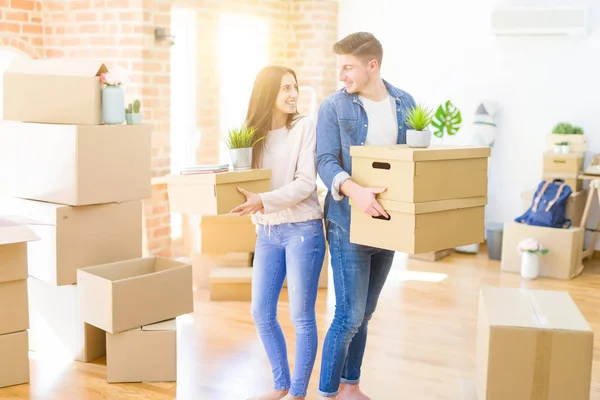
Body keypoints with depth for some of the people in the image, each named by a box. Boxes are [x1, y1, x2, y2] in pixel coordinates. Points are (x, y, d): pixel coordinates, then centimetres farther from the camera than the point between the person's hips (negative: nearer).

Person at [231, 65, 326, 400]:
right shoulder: (253, 132, 6)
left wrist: (263, 201, -25)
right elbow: (247, 182, 7)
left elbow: (305, 183, -15)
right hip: (267, 232, 5)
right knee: (262, 314, 10)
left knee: (302, 316, 3)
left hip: (302, 229, -5)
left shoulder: (305, 126, -6)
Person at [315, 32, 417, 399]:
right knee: (349, 317, -4)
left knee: (364, 314, 16)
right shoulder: (334, 107, -7)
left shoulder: (405, 103, 5)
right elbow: (326, 162, -15)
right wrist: (355, 190, -35)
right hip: (349, 223, -4)